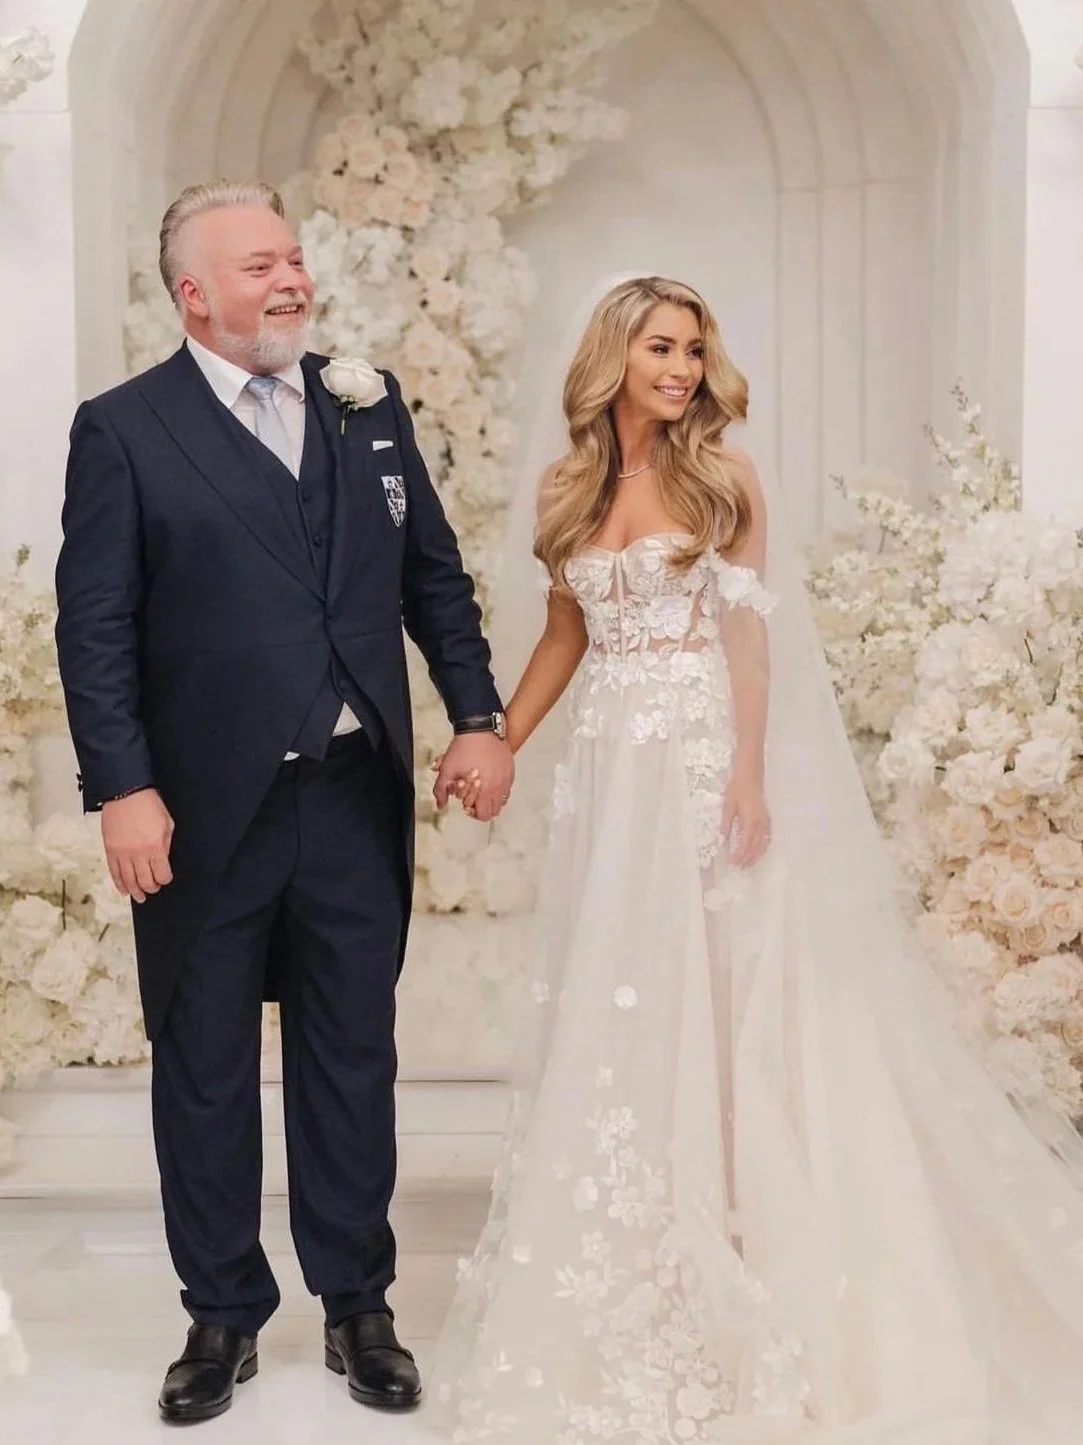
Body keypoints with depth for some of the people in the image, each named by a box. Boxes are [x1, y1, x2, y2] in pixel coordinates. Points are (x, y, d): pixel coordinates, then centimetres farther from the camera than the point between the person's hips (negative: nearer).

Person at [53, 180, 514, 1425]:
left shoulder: (369, 404, 8)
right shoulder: (124, 429, -4)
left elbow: (433, 575, 11)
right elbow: (94, 628, -8)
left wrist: (477, 716, 3)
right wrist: (121, 788, -15)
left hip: (358, 801, 3)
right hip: (207, 811, -3)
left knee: (352, 1060, 12)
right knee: (203, 1070, 11)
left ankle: (358, 1306, 28)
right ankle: (222, 1316, 27)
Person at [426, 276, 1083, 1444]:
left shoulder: (721, 477, -1)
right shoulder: (567, 486, 9)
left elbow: (749, 633, -5)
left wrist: (751, 775, -15)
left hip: (703, 755, -4)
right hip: (608, 763, 4)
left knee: (713, 992, -2)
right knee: (609, 1007, 6)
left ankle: (724, 1249, 11)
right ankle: (624, 1270, 19)